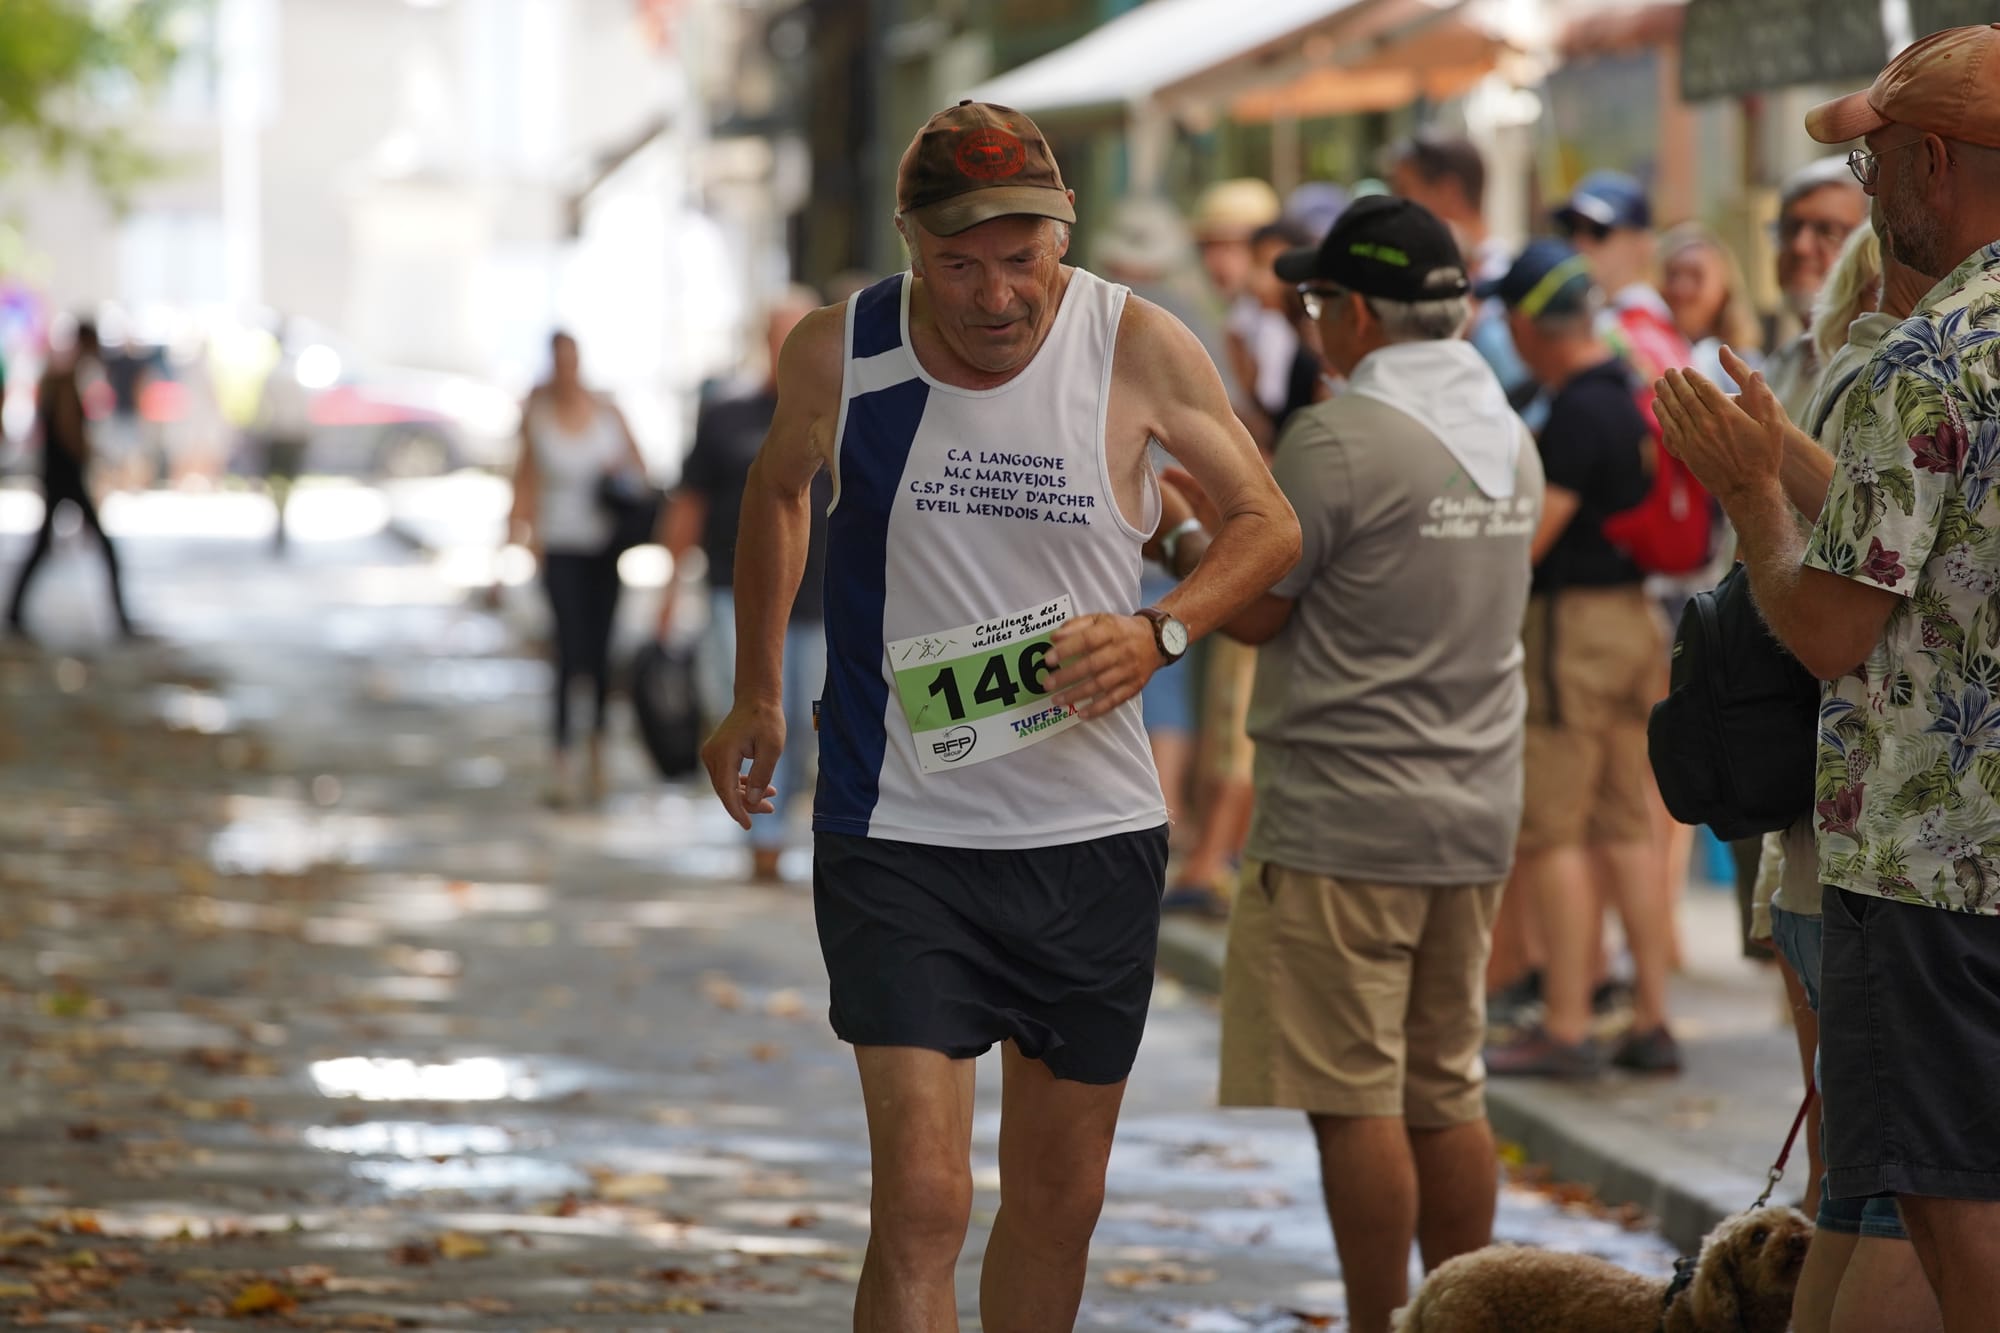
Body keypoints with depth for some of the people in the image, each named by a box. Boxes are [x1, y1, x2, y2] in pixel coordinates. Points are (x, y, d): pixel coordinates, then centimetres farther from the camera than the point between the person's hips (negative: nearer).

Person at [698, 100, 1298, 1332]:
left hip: (1093, 830, 2)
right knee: (922, 1200, -15)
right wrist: (759, 698, 19)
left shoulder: (1138, 348, -8)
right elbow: (780, 489, 17)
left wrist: (1160, 632, -15)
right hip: (898, 829, -2)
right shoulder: (840, 354, -6)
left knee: (1059, 1204, 14)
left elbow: (1269, 523, 4)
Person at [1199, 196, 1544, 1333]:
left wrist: (1183, 543, 9)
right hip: (1477, 816, 8)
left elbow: (1251, 611, -10)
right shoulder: (1512, 439, 10)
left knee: (1354, 1098, -2)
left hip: (1344, 820, -8)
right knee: (1448, 1091, 12)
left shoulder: (1339, 441, -15)